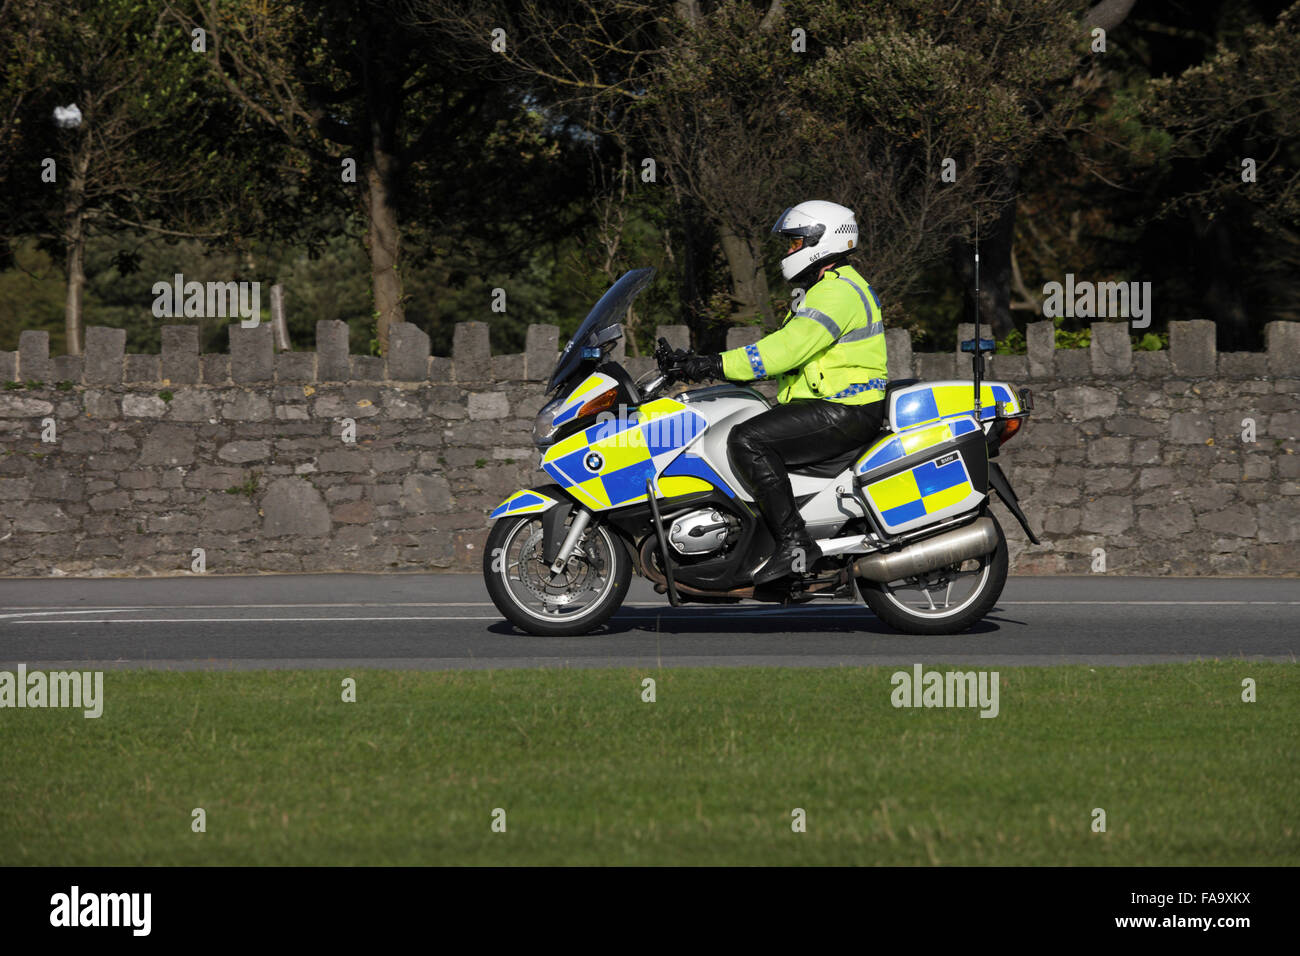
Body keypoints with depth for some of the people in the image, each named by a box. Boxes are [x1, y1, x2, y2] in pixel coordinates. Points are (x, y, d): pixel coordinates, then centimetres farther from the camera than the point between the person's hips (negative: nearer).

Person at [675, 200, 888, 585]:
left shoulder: (838, 292, -15)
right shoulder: (827, 289, 22)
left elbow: (788, 348, -26)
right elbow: (783, 346, 24)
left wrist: (717, 366, -25)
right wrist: (710, 364, 16)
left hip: (843, 411, -11)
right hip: (824, 406, 11)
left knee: (747, 441, -24)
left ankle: (794, 542, -28)